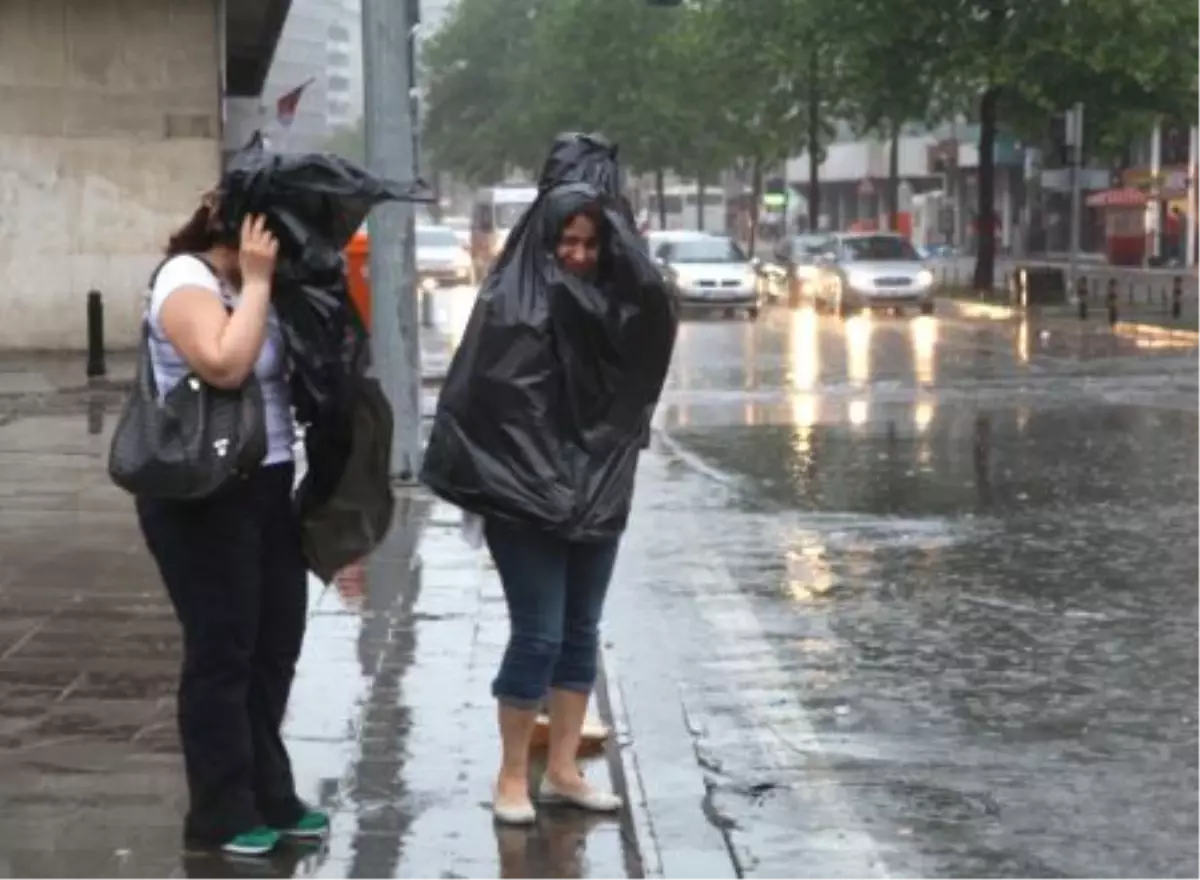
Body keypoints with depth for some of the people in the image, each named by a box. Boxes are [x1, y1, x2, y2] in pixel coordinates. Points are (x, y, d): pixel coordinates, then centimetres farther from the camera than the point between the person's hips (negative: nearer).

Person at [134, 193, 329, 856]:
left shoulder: (245, 285, 13)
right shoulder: (186, 281, -13)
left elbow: (297, 362, 11)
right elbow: (224, 364, -30)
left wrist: (262, 282, 3)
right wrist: (256, 281, -22)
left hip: (266, 488, 9)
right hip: (204, 497, -9)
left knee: (274, 646, 14)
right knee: (222, 652, -1)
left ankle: (267, 797, 26)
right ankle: (221, 815, 9)